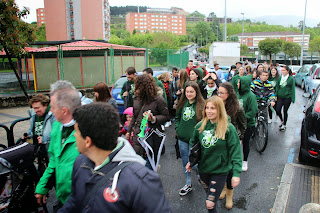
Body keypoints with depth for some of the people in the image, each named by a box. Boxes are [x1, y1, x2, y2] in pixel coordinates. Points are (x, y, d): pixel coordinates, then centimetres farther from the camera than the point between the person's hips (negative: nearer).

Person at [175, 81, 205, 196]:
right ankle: (188, 184, 31)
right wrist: (178, 129, 5)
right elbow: (177, 118, 16)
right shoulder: (182, 104, 5)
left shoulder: (201, 105, -10)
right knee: (185, 162, 14)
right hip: (182, 139, 5)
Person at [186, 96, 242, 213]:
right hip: (203, 168, 4)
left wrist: (236, 173, -16)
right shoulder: (200, 126, -3)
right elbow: (193, 143, 12)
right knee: (210, 195, 21)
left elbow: (235, 151, -13)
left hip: (220, 171, -4)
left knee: (210, 204, -6)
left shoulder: (228, 128, -15)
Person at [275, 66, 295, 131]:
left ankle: (284, 125, 21)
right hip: (280, 97, 4)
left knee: (285, 111, 4)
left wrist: (293, 98, -7)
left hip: (287, 97, -4)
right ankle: (282, 120, 25)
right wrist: (276, 95, 8)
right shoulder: (280, 78, 7)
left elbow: (293, 89, -4)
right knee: (277, 110, -4)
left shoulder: (291, 78, -5)